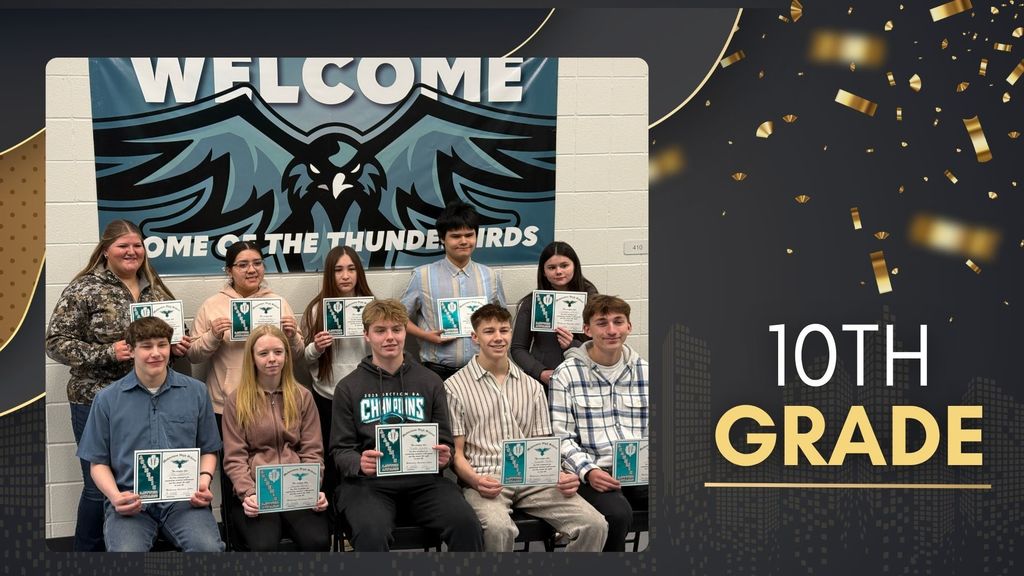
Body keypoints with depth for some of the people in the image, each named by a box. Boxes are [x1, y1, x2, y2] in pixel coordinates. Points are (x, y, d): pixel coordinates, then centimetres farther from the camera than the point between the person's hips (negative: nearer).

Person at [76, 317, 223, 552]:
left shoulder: (196, 392, 10)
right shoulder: (107, 399, 7)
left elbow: (208, 450, 18)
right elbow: (99, 462, 11)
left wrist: (204, 481, -3)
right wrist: (115, 496, -8)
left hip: (183, 498, 1)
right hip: (131, 501, 0)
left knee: (208, 548, -30)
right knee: (126, 552, -32)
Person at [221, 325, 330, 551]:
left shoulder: (302, 397, 15)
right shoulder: (236, 401, 9)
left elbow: (312, 452, 10)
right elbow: (234, 458, 3)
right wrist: (249, 494, -15)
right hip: (255, 491, -2)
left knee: (317, 541, -29)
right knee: (263, 545, -33)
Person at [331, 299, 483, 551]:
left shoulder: (429, 382, 14)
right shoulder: (349, 387, 9)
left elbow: (444, 440, 16)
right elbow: (341, 449, 6)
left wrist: (443, 456, -9)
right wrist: (359, 463, -17)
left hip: (423, 479, 2)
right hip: (369, 482, -1)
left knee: (467, 525, -27)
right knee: (371, 533, -35)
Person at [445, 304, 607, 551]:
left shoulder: (532, 387, 20)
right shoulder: (455, 387, 7)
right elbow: (456, 452, 4)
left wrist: (560, 475, -3)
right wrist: (475, 480, -17)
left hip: (532, 478, 4)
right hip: (485, 481, -4)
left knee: (594, 525, -20)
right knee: (499, 528, -38)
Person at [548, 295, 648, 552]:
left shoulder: (644, 371, 16)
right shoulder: (566, 374, 3)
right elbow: (561, 438, -1)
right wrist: (588, 471, -17)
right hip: (595, 473, -3)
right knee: (618, 513, -34)